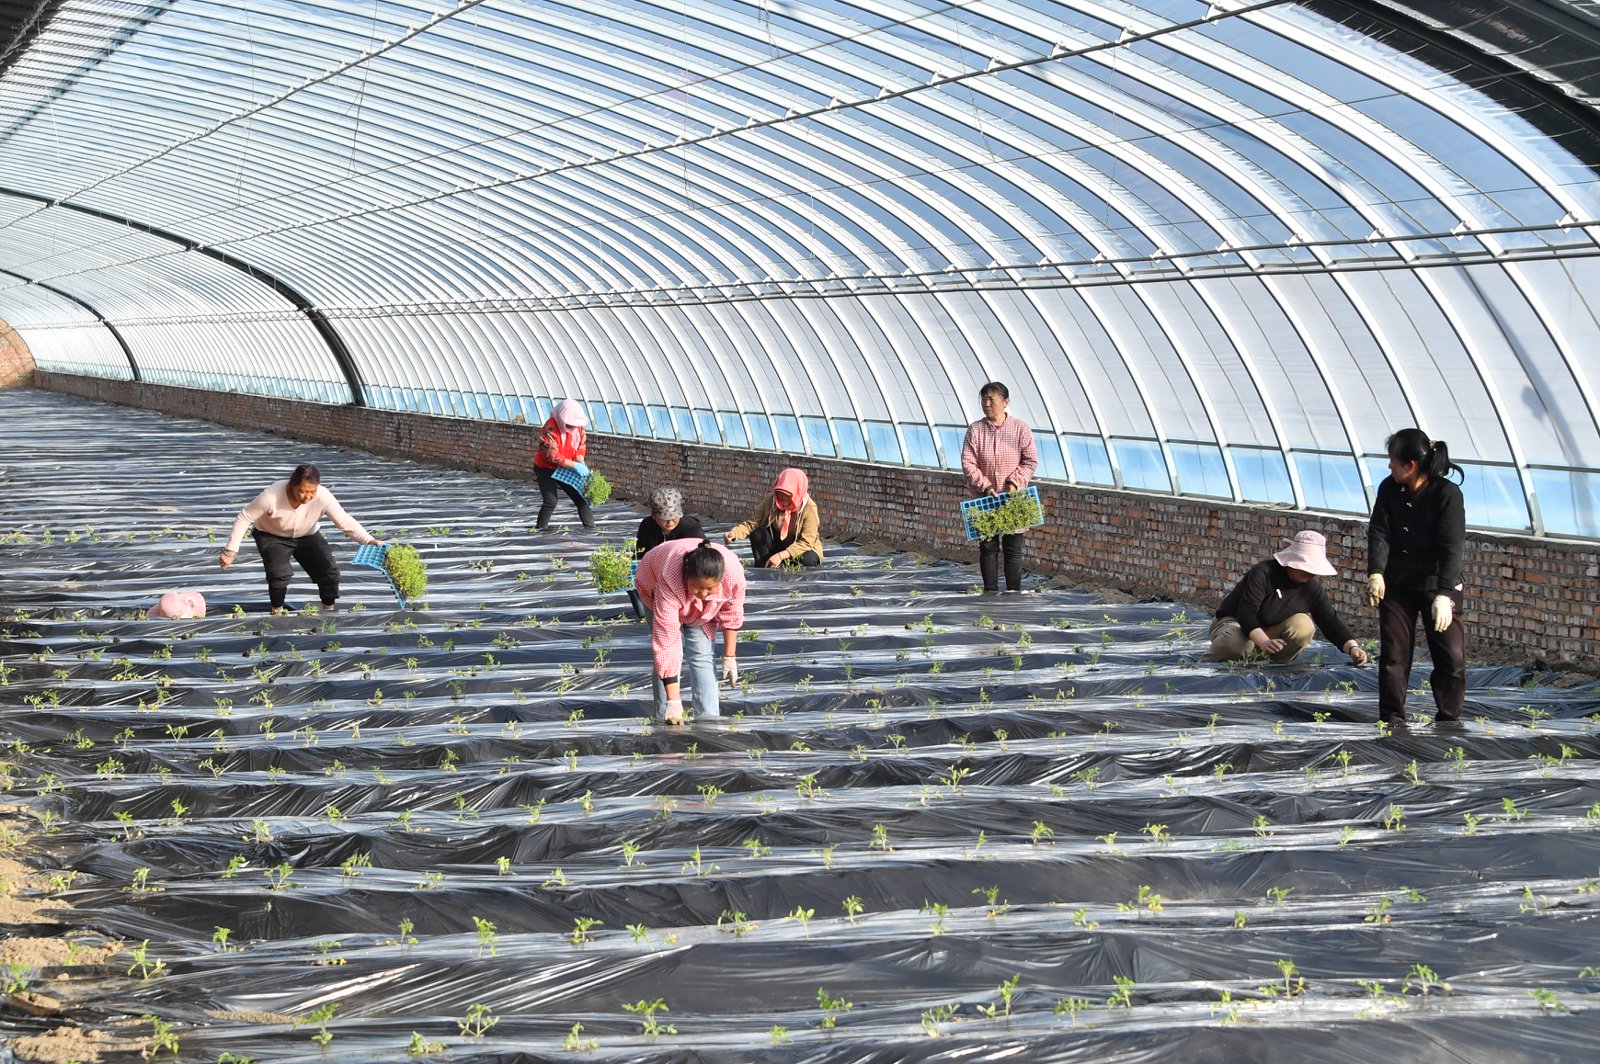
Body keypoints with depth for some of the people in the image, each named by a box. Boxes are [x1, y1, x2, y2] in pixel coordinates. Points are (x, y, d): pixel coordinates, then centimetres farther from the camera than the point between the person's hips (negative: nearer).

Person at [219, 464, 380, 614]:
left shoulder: (323, 496, -31)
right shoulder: (272, 495, -36)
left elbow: (346, 522, -27)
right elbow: (244, 518, -24)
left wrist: (370, 541, -41)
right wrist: (230, 551, -23)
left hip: (307, 536, 3)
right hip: (272, 537, -2)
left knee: (329, 570, -13)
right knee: (280, 573, -26)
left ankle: (329, 610, 11)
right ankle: (277, 611, 1)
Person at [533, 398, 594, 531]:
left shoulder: (577, 426, -8)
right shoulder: (549, 429, -28)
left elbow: (581, 444, 3)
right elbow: (552, 455, -31)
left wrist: (581, 463, -16)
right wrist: (574, 465, -33)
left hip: (565, 469, 6)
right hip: (546, 469, -6)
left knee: (581, 498, 1)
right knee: (550, 502, -17)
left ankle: (590, 528, 6)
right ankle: (539, 529, -3)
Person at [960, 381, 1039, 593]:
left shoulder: (1020, 428, -3)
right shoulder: (975, 429, -2)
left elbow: (1031, 461, -2)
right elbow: (968, 463, -5)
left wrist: (1015, 482, -15)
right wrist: (985, 486, -15)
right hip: (984, 497, 1)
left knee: (1013, 548, 2)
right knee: (988, 547, 4)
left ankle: (1013, 592, 10)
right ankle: (990, 593, 12)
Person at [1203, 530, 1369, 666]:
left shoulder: (1312, 590, -5)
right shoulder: (1263, 573, -23)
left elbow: (1331, 623, -6)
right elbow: (1246, 613, -31)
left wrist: (1352, 647, -25)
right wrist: (1264, 642, -48)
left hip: (1271, 632, 5)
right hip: (1234, 623, -5)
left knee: (1304, 625, -24)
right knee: (1236, 642, -42)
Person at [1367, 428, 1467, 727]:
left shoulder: (1448, 494, -16)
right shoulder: (1390, 489, -1)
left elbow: (1451, 547, -21)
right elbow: (1379, 533, -8)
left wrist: (1443, 595, -28)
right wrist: (1376, 574, -24)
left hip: (1439, 584, -4)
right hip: (1396, 584, 4)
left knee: (1452, 655, -4)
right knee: (1393, 652, 4)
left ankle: (1448, 720, 9)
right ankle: (1392, 719, 11)